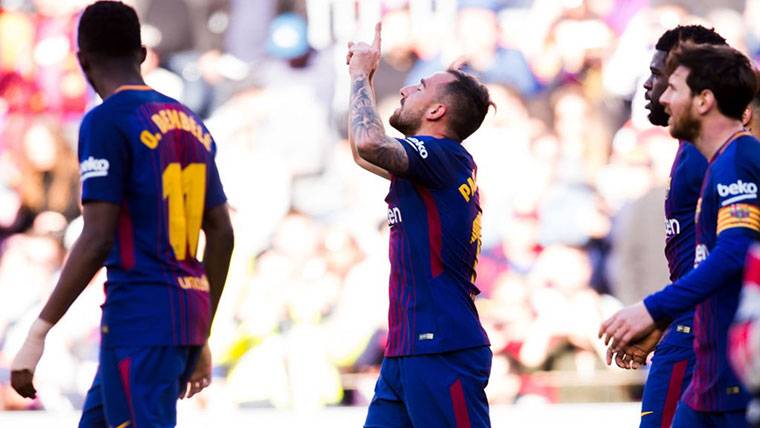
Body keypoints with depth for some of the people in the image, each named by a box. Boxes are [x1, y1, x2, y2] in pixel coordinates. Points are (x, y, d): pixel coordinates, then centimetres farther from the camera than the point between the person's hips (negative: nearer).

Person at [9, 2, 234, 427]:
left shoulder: (106, 121, -9)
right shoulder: (191, 124, 14)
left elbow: (97, 240, -17)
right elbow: (222, 236, 16)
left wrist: (38, 334, -16)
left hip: (139, 316, -8)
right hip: (188, 314, 8)